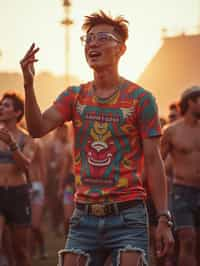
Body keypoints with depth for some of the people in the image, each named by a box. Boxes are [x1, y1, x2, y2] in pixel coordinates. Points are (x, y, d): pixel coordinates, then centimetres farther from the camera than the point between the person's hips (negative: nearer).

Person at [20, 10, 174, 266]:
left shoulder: (140, 98, -1)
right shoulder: (74, 96, 10)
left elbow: (153, 161, -2)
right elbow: (38, 128, -4)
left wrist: (163, 219, -7)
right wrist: (29, 84, -19)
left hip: (127, 215, -3)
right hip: (85, 216, 4)